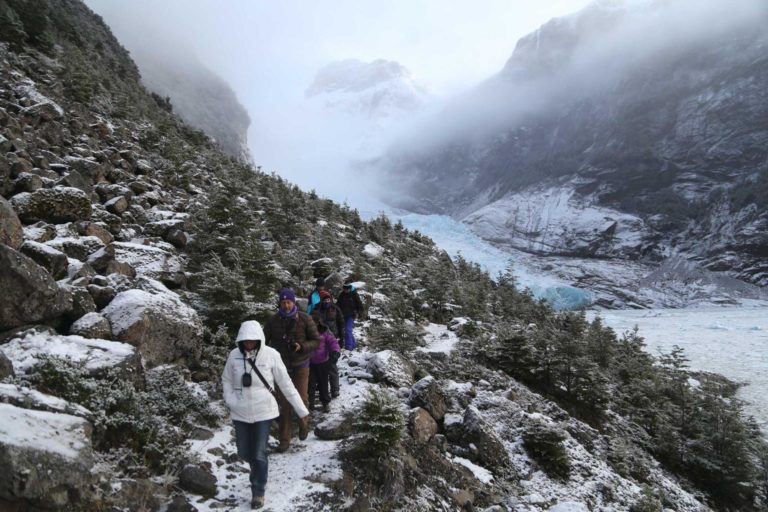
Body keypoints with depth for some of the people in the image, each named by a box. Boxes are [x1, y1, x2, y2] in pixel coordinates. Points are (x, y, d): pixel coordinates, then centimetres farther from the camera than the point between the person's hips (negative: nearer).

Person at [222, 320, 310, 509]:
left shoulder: (270, 355, -15)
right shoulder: (234, 355, -9)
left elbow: (285, 383, -8)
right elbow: (226, 379, 8)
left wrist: (301, 409, -6)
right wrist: (230, 400, -9)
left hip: (263, 412, -3)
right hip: (240, 413, 3)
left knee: (259, 454, 4)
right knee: (244, 452, 16)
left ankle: (258, 491, 27)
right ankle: (257, 470, 50)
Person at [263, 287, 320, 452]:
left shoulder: (305, 319, -10)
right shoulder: (273, 321, -5)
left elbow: (316, 341, -6)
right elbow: (263, 341, 5)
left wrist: (301, 346, -23)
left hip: (300, 366, -1)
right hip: (282, 366, 1)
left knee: (301, 399, 4)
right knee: (284, 403, 2)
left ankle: (304, 425, 35)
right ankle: (284, 439, 13)